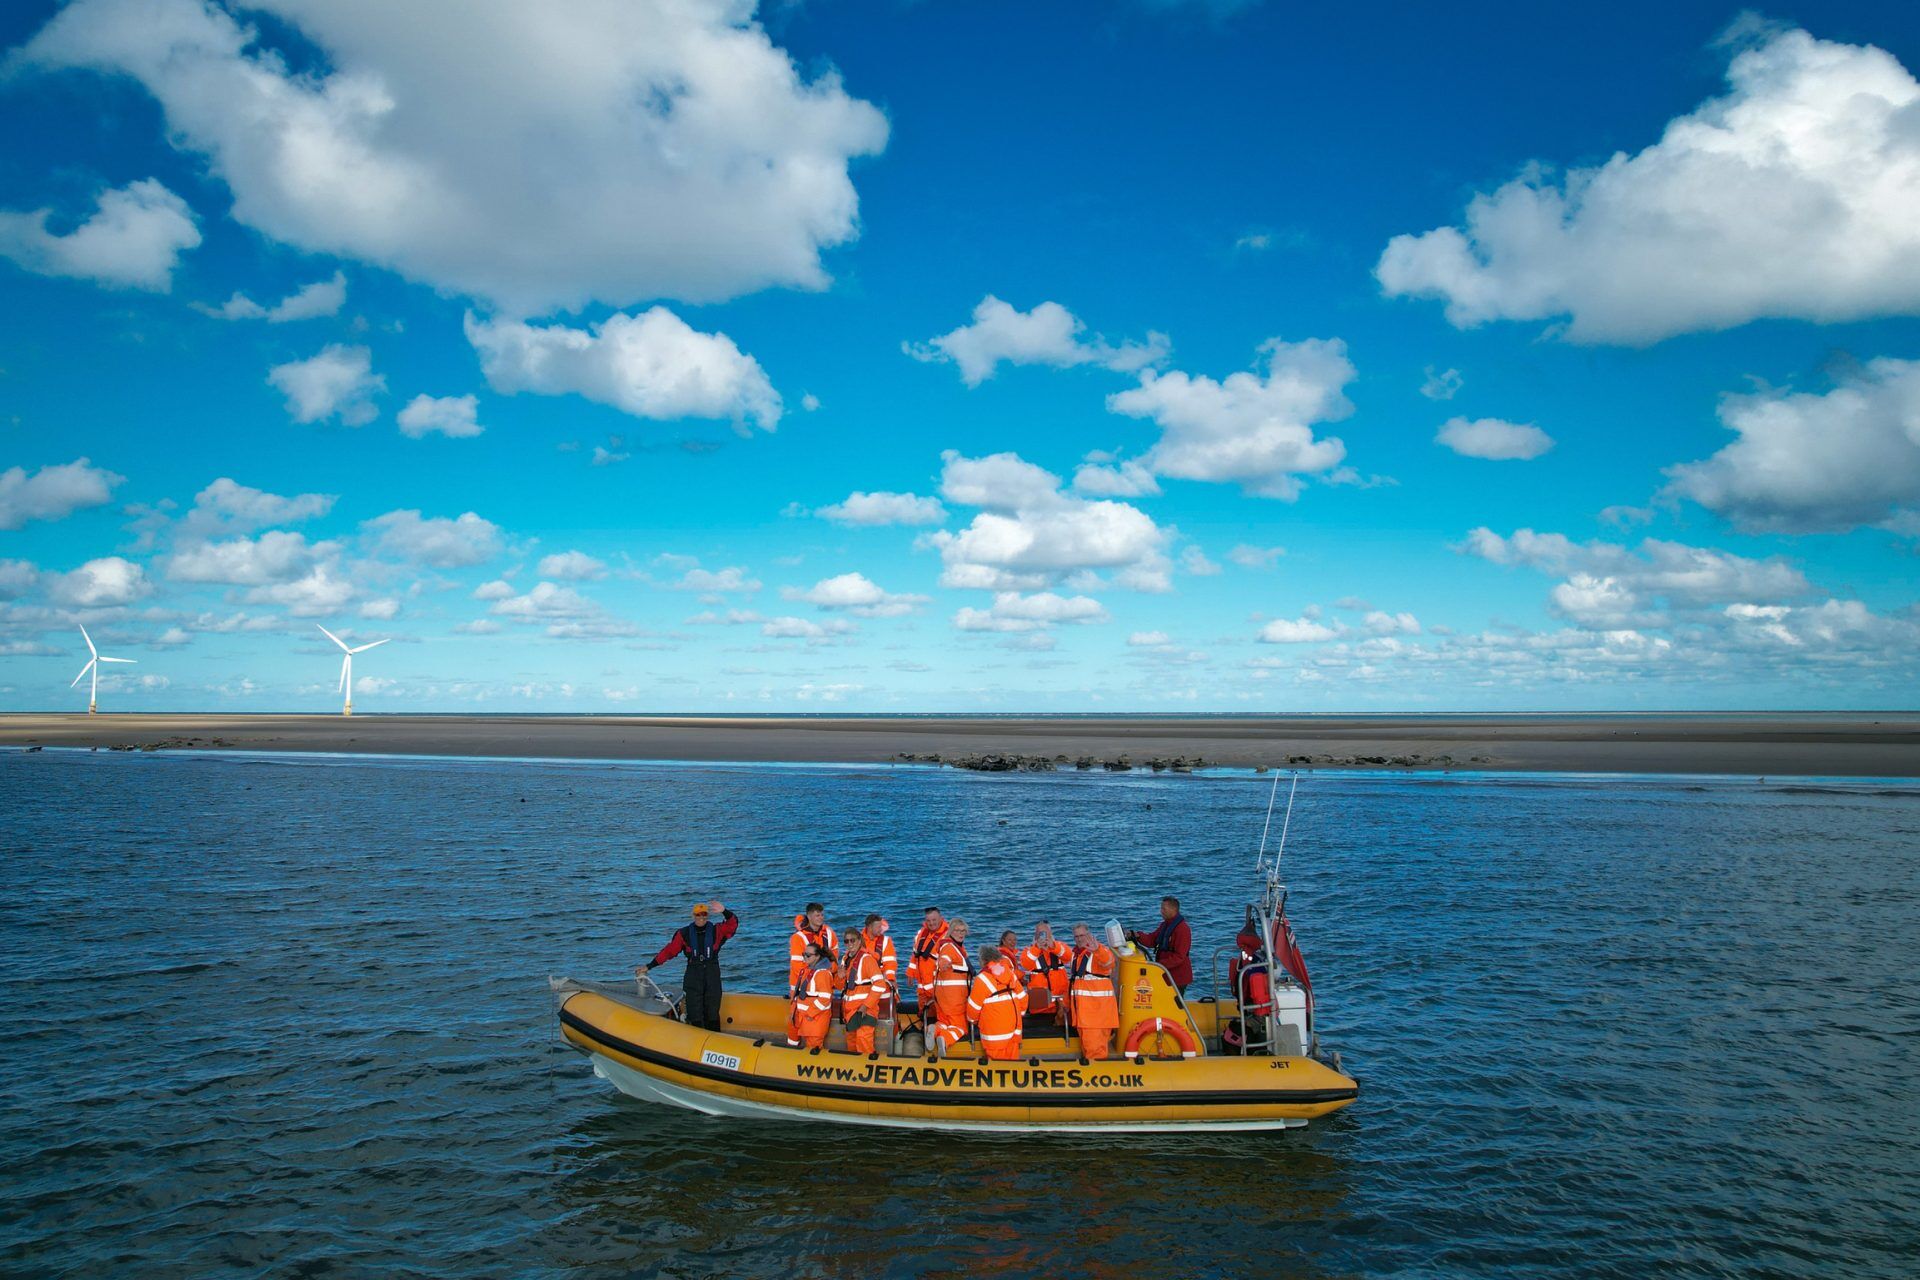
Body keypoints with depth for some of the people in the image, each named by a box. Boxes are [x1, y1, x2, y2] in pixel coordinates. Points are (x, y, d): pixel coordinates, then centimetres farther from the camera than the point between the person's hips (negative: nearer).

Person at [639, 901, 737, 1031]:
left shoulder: (716, 931, 0)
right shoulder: (684, 933, 2)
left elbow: (733, 924, -15)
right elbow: (668, 951, 3)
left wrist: (724, 911, -35)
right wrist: (648, 966, 0)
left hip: (712, 973, 0)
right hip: (693, 973, 0)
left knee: (712, 1011, 7)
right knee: (694, 1011, -1)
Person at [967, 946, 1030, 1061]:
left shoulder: (983, 979, -11)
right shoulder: (1011, 975, 6)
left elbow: (974, 1006, -5)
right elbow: (1023, 998, 10)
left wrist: (973, 1020, 14)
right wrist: (1019, 1014, 26)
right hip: (1014, 1027, 6)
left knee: (998, 1063, 0)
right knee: (1012, 1060, 11)